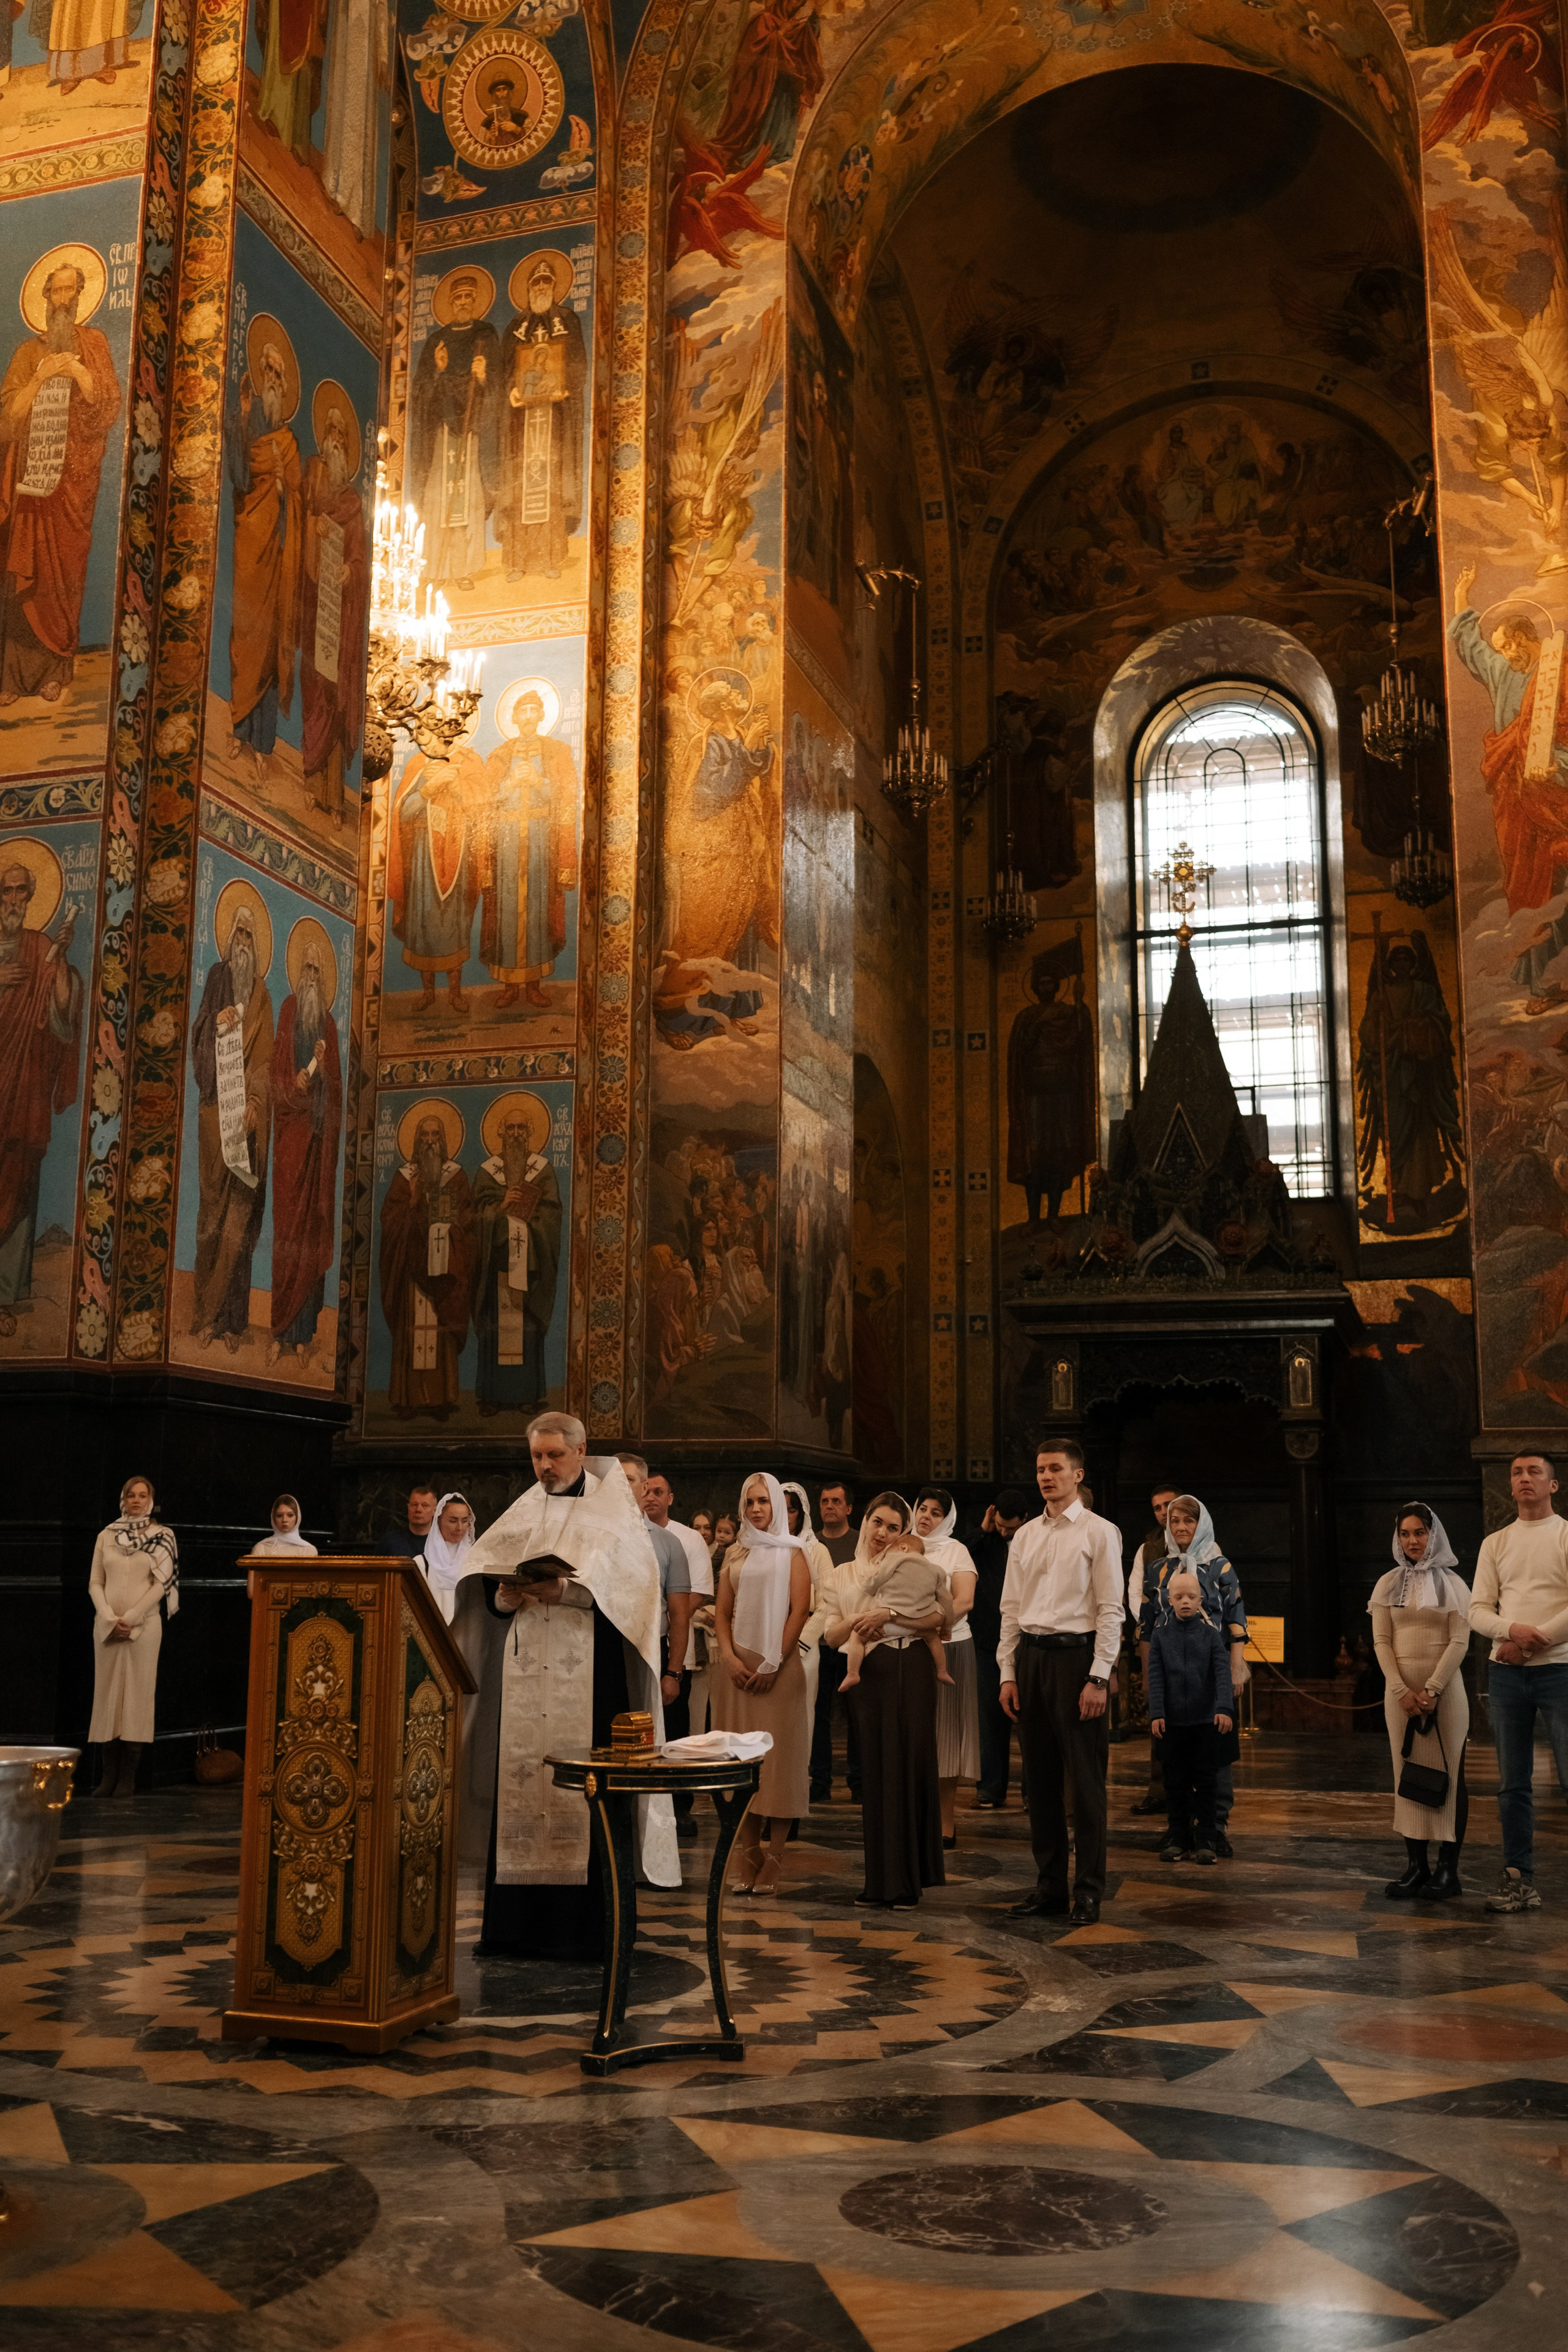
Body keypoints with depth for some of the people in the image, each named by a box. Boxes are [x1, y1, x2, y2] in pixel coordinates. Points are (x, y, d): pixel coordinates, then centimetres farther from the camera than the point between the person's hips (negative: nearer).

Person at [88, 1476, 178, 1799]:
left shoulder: (162, 1536, 3)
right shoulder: (106, 1536, 11)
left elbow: (161, 1584, -3)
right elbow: (95, 1582, 8)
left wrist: (131, 1618, -10)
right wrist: (109, 1617, -7)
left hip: (144, 1626, -2)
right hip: (107, 1627, 3)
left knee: (137, 1695, -4)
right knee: (107, 1695, 1)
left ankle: (128, 1778, -3)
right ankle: (109, 1775, 4)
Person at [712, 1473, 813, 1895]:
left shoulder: (792, 1552, 3)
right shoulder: (735, 1554, 14)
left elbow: (800, 1610, -5)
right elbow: (722, 1611, 11)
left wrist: (773, 1664, -11)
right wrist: (730, 1657, -5)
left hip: (779, 1666, -4)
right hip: (738, 1666, 4)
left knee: (777, 1754, -4)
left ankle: (775, 1857, 0)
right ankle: (749, 1854, 8)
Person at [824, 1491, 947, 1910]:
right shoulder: (843, 1575, 17)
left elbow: (939, 1616, -5)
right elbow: (832, 1636, 11)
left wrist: (889, 1615, -15)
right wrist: (856, 1622, -10)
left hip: (912, 1672, -3)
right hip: (871, 1675, 3)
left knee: (911, 1766, -3)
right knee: (875, 1772, 5)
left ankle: (906, 1879, 5)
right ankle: (881, 1879, 13)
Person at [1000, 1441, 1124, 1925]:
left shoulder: (1099, 1532, -3)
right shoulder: (1025, 1536, 13)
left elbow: (1111, 1609, -7)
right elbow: (1010, 1608, 14)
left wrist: (1099, 1678, -13)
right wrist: (1008, 1672, 7)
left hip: (1076, 1654, -5)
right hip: (1031, 1656, 5)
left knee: (1086, 1779, -2)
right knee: (1039, 1777, 9)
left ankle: (1088, 1891, 6)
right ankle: (1049, 1886, 18)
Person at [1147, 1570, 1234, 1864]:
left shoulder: (1211, 1633, 1)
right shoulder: (1161, 1635, 3)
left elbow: (1222, 1672, -5)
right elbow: (1156, 1677, 1)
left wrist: (1224, 1708, -17)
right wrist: (1157, 1713, -7)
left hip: (1206, 1719, -1)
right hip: (1173, 1720, 1)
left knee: (1204, 1782, 2)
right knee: (1176, 1782, 7)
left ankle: (1204, 1840, 9)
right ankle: (1178, 1839, 15)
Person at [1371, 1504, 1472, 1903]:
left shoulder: (1451, 1584, 2)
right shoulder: (1388, 1584, 9)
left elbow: (1459, 1641, -4)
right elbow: (1381, 1641, 4)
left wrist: (1432, 1690, -13)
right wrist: (1403, 1690, -9)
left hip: (1444, 1688, -3)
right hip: (1399, 1689, 3)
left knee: (1447, 1773, -2)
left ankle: (1448, 1868, 1)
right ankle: (1415, 1865, 7)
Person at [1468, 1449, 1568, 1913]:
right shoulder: (1495, 1544, 14)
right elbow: (1478, 1610, 7)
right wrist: (1514, 1629, -13)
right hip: (1507, 1671, 4)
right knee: (1513, 1783, 6)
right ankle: (1519, 1879, 11)